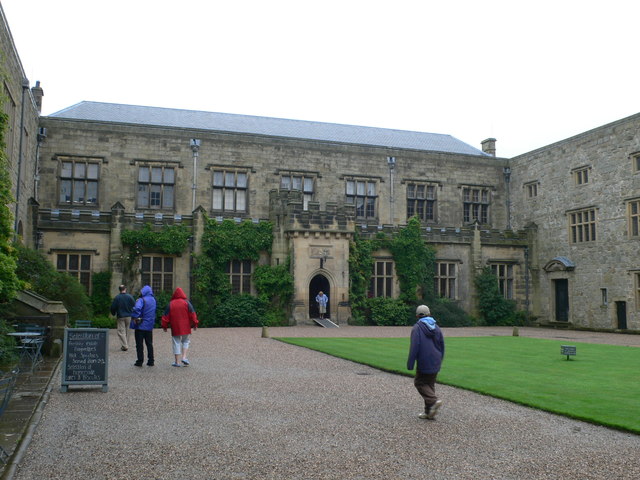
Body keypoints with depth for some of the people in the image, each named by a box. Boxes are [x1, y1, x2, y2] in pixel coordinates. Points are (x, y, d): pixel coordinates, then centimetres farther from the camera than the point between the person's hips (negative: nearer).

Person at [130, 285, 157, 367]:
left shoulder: (141, 300, -15)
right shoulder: (153, 300, 7)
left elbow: (137, 308, -32)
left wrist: (134, 317, -22)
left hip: (140, 326, -6)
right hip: (150, 326, 6)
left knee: (139, 344, 3)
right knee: (149, 344, 13)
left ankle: (140, 361, 5)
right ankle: (151, 361, 13)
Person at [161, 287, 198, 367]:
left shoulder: (170, 304, 3)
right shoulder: (186, 302, -1)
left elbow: (166, 316, 4)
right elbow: (192, 314, -3)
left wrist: (164, 326, 12)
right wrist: (195, 324, 4)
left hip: (175, 328, 0)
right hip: (185, 328, 0)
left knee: (176, 343, 6)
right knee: (186, 341, 16)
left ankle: (178, 361, 7)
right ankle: (184, 357, 0)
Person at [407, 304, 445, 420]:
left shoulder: (417, 328, -10)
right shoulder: (436, 327, 9)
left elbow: (414, 347, -16)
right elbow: (442, 346, 12)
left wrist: (410, 364, -12)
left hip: (424, 363, -6)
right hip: (435, 363, 6)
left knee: (420, 383, 7)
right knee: (430, 384, 13)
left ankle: (434, 401, -14)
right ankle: (429, 412, 13)